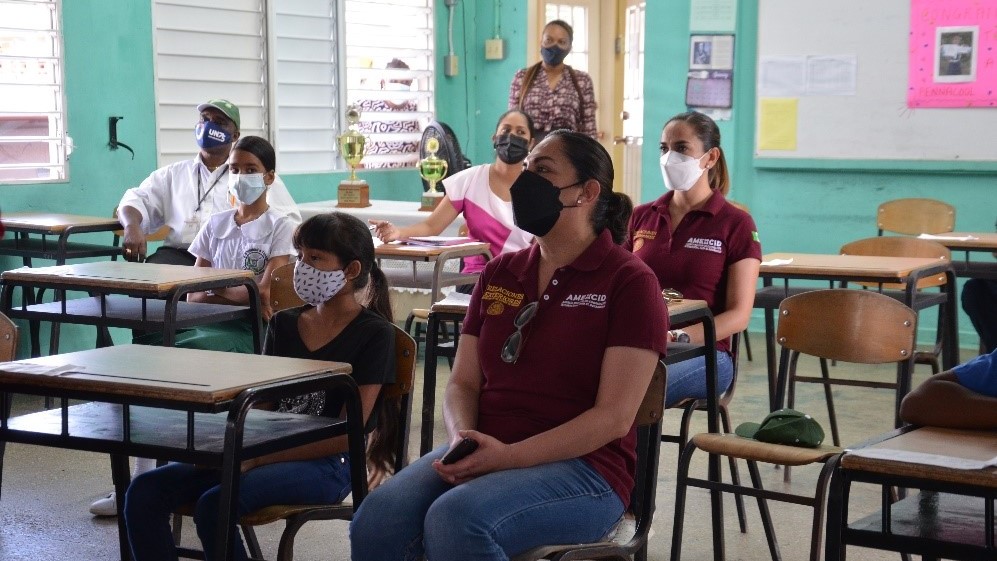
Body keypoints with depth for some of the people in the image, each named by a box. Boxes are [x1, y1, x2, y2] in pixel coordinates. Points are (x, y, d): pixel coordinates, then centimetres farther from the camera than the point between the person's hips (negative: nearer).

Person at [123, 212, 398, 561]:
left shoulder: (374, 333, -3)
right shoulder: (284, 324, 17)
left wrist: (257, 460, -16)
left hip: (325, 466, -6)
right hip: (266, 451, 7)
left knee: (214, 503, -32)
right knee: (145, 492, -15)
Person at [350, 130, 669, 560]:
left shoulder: (629, 282, -3)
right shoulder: (498, 274, 15)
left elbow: (615, 417, -10)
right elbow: (463, 383, 15)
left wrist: (509, 456, -19)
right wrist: (462, 440, -9)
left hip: (583, 466, -5)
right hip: (482, 455, 5)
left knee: (455, 519, -35)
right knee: (378, 518, -26)